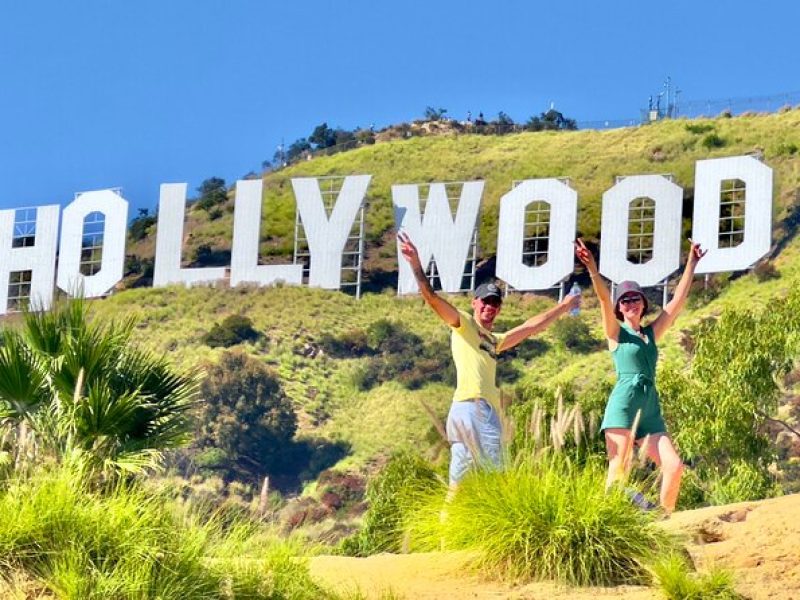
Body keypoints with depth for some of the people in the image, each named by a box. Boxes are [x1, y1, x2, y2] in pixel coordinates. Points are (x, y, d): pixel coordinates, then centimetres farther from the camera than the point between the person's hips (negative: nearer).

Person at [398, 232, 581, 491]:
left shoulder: (494, 341, 30)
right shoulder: (463, 324, 8)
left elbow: (531, 326, 40)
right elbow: (432, 298, -4)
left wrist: (564, 306, 47)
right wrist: (416, 265, -17)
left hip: (487, 410, 9)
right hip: (473, 406, -9)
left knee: (459, 483, 4)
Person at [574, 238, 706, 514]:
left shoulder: (652, 333, 20)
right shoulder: (616, 332, 7)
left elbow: (678, 300, 21)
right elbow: (604, 300, -10)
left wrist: (691, 264, 22)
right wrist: (592, 269, -26)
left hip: (650, 408, 5)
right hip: (624, 401, -5)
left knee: (674, 466, -7)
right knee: (618, 470, -13)